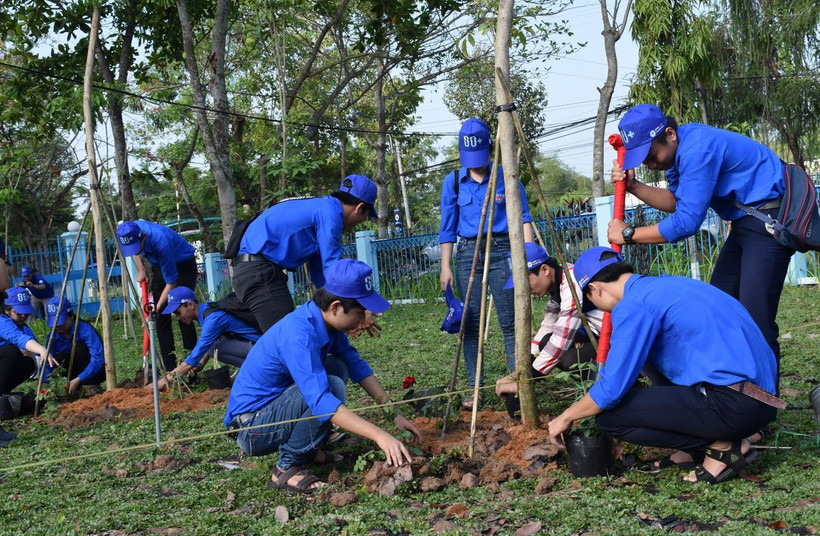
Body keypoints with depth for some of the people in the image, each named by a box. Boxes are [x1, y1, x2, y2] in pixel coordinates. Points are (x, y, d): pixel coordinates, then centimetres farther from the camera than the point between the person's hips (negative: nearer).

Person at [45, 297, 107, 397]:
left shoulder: (85, 329, -25)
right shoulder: (53, 336, -10)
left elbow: (98, 358, -35)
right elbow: (49, 365, -9)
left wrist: (78, 380, -43)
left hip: (95, 371, -3)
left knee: (79, 346, -28)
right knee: (59, 359, -26)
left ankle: (94, 386, -18)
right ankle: (76, 388, -6)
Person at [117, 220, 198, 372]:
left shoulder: (160, 242, -39)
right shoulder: (130, 231, -20)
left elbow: (171, 282, -30)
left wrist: (156, 308, -29)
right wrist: (141, 270, 0)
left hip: (184, 266, -6)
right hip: (159, 266, 7)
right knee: (162, 318, -1)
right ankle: (170, 369, 1)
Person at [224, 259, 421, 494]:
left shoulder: (326, 321, -1)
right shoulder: (298, 335, -29)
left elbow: (357, 366, 6)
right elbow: (321, 400, -37)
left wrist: (394, 414, 0)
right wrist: (379, 435, -39)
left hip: (274, 406, 9)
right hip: (250, 427, -9)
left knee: (338, 367, 7)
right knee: (331, 386, -26)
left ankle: (305, 449, 9)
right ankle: (286, 469, -12)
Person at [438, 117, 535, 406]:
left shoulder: (506, 176, 3)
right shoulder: (453, 181, 7)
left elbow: (523, 217, 3)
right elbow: (448, 228, 9)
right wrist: (445, 267, 5)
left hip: (501, 251, -1)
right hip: (468, 253, 2)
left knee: (509, 321, -3)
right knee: (472, 323, 1)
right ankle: (475, 388, 6)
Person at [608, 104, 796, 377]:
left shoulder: (698, 148, -25)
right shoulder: (677, 150, 5)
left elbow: (686, 222, -26)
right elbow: (676, 201, 12)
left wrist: (628, 234, -16)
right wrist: (633, 186, -2)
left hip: (770, 218, -11)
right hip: (745, 221, 11)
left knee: (755, 319, -16)